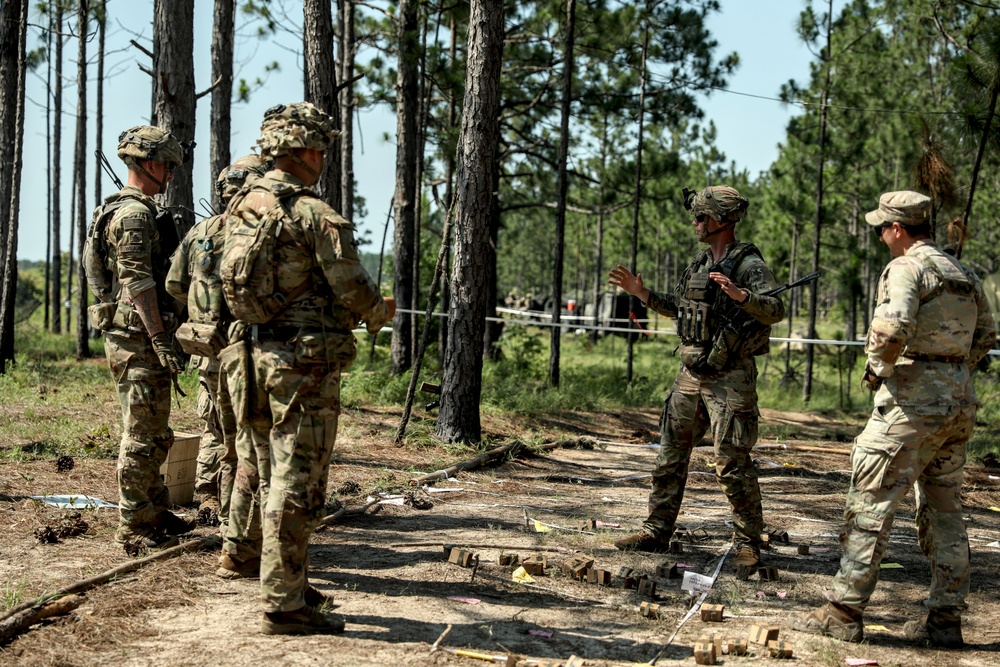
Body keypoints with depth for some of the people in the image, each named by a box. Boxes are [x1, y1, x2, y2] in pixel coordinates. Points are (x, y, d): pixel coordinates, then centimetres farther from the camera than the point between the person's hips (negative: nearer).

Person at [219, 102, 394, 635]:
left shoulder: (239, 210, 9)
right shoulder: (314, 215, -14)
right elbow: (352, 287, -15)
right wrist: (379, 312, 8)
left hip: (249, 357, 8)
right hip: (303, 363, -8)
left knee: (274, 481, 17)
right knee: (296, 489, -2)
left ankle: (292, 588, 27)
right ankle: (283, 606, 2)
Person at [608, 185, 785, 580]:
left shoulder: (750, 265, -12)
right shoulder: (699, 264, 13)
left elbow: (776, 310, -26)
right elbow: (679, 307, 27)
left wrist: (740, 295, -43)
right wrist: (642, 293, 19)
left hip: (729, 380, -8)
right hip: (691, 374, 8)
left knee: (733, 465, -6)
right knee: (670, 456, 11)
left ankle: (748, 544, 4)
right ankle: (657, 531, 21)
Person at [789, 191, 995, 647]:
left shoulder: (907, 268, -11)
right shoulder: (964, 273, 16)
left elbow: (891, 326, -26)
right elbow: (985, 336, 25)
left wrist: (877, 367, -10)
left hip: (913, 400, -8)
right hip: (960, 400, 8)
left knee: (870, 504, -4)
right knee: (944, 511, 13)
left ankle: (843, 613, -2)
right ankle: (945, 619, 15)